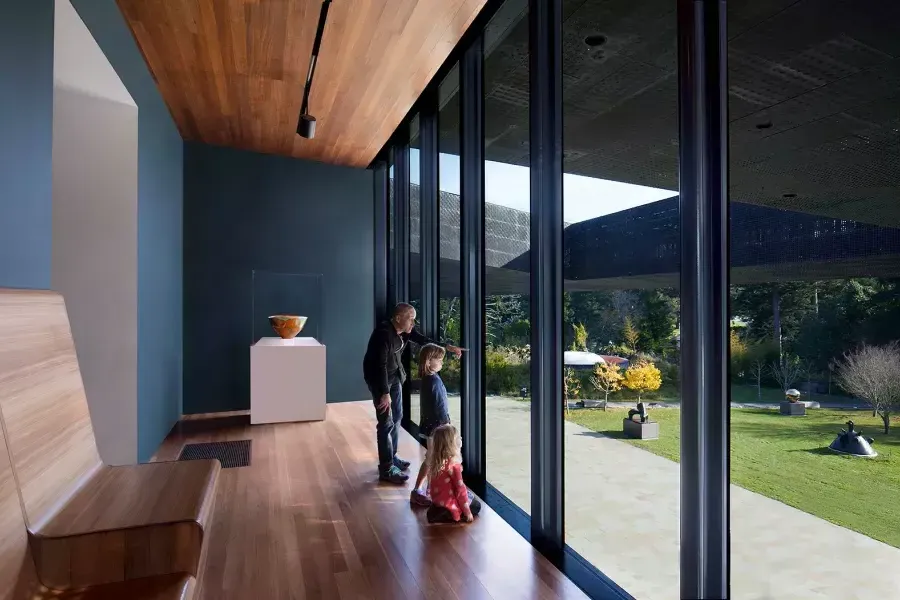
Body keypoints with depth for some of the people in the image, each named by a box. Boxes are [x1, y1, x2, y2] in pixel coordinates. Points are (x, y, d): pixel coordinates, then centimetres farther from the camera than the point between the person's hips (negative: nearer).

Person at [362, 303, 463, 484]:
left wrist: (448, 347, -5)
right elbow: (380, 365, -29)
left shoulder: (405, 330, -4)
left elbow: (423, 340, 4)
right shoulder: (384, 334, -29)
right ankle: (386, 469, 2)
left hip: (394, 376, 9)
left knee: (397, 416, 15)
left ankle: (392, 457, 31)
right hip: (378, 378, -9)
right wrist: (385, 393, -29)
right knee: (386, 422, -7)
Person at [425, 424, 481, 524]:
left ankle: (439, 511, 10)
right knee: (476, 506, 15)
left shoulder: (434, 461, -4)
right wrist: (467, 512, -8)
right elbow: (460, 489, -19)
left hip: (437, 501, 8)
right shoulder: (454, 465, -26)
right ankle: (446, 516, -4)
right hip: (449, 504, -8)